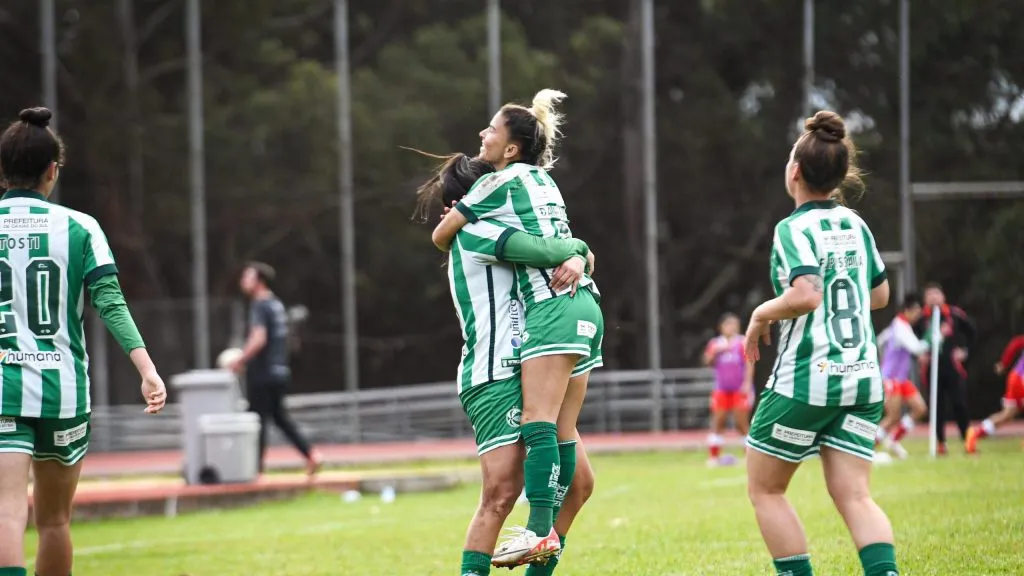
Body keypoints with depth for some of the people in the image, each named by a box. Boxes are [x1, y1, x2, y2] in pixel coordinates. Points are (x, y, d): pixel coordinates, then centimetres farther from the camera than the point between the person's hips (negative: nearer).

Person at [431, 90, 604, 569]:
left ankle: (539, 530, -26)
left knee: (538, 422, -17)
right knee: (562, 430, 6)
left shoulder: (498, 183, -2)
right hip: (584, 307, 9)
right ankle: (551, 532, 5)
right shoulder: (543, 179, 22)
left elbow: (441, 235, 6)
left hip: (553, 306, -9)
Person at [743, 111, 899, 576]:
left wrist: (762, 314, -9)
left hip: (806, 380, -6)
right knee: (853, 497, 1)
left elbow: (806, 294, -26)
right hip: (862, 380, 6)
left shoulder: (795, 229, -11)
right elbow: (879, 294, 22)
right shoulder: (855, 225, 10)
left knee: (765, 489, 10)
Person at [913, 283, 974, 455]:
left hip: (953, 367, -1)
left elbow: (970, 331, 11)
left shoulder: (954, 314, -3)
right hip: (932, 368, 1)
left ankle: (968, 440, 3)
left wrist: (964, 349, 4)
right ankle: (940, 443, 11)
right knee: (937, 407, 3)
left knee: (959, 404, -5)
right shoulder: (921, 318, -3)